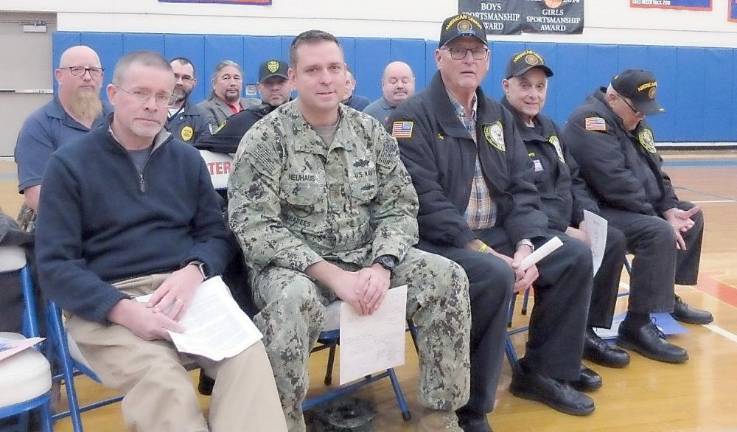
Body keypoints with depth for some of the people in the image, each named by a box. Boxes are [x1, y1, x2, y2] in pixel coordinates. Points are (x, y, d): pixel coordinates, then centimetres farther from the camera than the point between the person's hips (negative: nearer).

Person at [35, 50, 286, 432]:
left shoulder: (187, 158, 16)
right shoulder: (69, 163, 3)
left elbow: (216, 234, 12)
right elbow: (55, 264, -4)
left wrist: (194, 271, -12)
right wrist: (124, 309, -21)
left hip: (188, 291, 3)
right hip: (105, 304, -3)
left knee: (249, 355, -28)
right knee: (164, 385, -32)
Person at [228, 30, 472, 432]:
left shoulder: (371, 131, 5)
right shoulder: (264, 139, -8)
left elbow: (400, 206, 3)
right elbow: (253, 228, -17)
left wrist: (381, 266, -17)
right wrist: (332, 275, -25)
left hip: (365, 256, 4)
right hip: (294, 264, -4)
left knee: (448, 278, -16)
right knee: (293, 300, -39)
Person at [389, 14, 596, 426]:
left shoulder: (499, 117, 13)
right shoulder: (414, 115, -9)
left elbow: (523, 190, 7)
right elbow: (425, 202, -19)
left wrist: (525, 245, -11)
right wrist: (483, 251, -24)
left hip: (497, 235, 8)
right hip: (437, 242, -7)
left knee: (576, 255, -3)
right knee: (496, 275, -33)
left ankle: (542, 373, 10)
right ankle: (469, 407, -15)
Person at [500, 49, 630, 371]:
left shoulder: (548, 128, 17)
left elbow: (573, 180, 20)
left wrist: (587, 218, 0)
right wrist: (563, 230, -22)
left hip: (563, 227, 9)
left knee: (613, 240, 0)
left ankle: (589, 331, 10)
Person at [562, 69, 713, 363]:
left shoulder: (635, 122, 15)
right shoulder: (591, 120, -18)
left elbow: (655, 170, 16)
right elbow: (616, 183, -26)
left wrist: (670, 209, -2)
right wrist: (661, 217, -21)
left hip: (635, 208, 11)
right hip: (597, 211, -11)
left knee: (691, 217, 17)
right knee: (659, 233, -30)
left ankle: (667, 297, 25)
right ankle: (637, 326, -23)